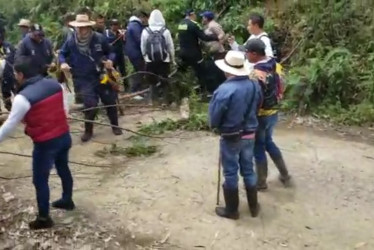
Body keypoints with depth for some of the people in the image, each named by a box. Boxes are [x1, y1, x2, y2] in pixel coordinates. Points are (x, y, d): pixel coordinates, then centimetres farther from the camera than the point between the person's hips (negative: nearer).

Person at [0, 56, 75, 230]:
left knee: (40, 180, 11)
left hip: (45, 143, -7)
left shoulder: (23, 97, -20)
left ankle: (44, 219, 24)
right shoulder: (55, 84, -2)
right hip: (64, 136, 7)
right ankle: (67, 201, 48)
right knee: (63, 169, 27)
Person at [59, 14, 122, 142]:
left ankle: (115, 126, 35)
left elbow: (110, 52, 3)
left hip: (100, 76, 2)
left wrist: (110, 60, -18)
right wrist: (63, 62, -13)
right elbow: (62, 54, 7)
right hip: (83, 79, -1)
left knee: (110, 101, 11)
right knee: (90, 104, -10)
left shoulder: (99, 39, -11)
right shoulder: (71, 42, -9)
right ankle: (88, 130, 15)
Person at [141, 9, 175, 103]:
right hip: (164, 60, -1)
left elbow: (143, 47, 2)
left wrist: (145, 57, 16)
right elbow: (171, 46, -1)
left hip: (150, 60, 1)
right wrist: (173, 59, 10)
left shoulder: (145, 31, -4)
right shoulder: (165, 31, -6)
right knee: (164, 81, 7)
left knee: (152, 81, 10)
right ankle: (166, 99, 10)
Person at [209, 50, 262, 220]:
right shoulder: (254, 86, -6)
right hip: (250, 135, 5)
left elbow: (214, 119, -15)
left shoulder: (224, 90, -25)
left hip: (230, 138, -5)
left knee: (230, 173, 9)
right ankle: (254, 207, 31)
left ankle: (231, 210, 23)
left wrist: (216, 126, 5)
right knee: (248, 170, 19)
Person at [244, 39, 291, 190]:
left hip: (260, 115, -8)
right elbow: (279, 90, 10)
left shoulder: (257, 74, -26)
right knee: (268, 142, 25)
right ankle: (285, 175, 33)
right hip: (273, 112, 9)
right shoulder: (273, 67, 1)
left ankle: (261, 183, 23)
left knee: (258, 148, 8)